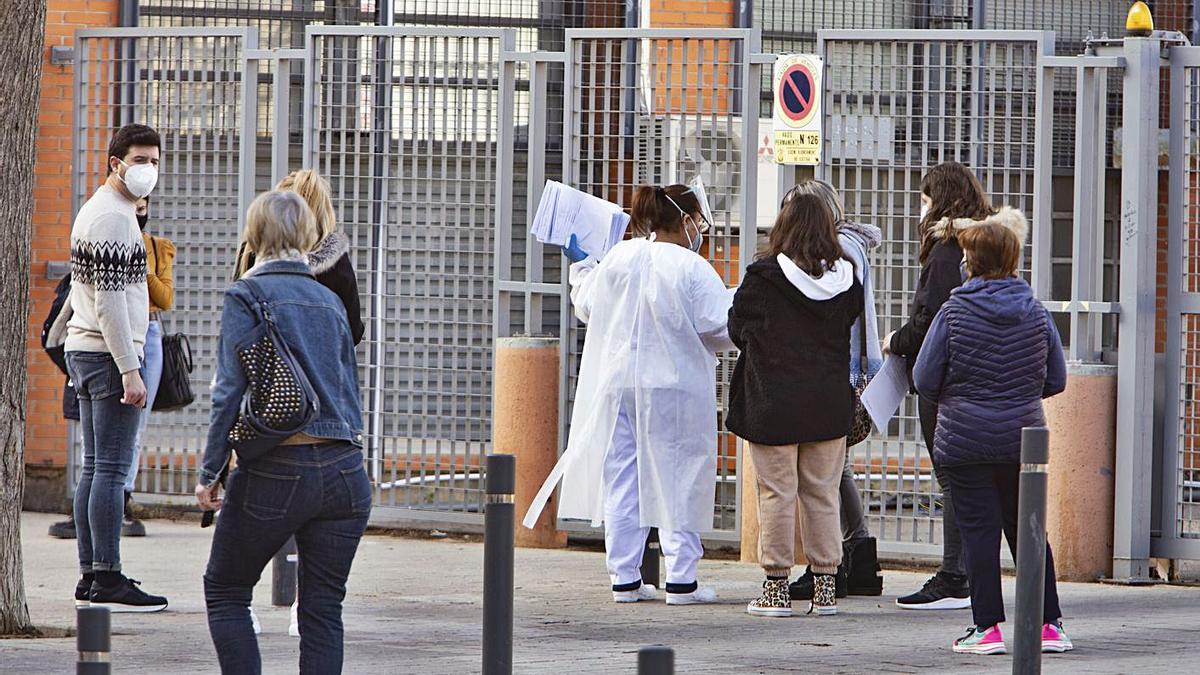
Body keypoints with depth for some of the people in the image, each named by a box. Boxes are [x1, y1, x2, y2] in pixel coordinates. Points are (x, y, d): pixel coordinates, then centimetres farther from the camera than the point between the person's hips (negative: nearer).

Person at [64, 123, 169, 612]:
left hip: (85, 351, 10)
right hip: (108, 353, -10)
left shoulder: (95, 211, 19)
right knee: (112, 469, -11)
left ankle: (90, 575, 10)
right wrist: (129, 369, -20)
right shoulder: (113, 217, -13)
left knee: (95, 469, 10)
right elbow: (109, 300, -19)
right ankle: (107, 579, -13)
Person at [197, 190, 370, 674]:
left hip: (276, 471, -5)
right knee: (323, 607, 8)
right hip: (344, 471, 5)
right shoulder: (330, 301, 14)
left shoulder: (246, 297, -3)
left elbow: (231, 391, -9)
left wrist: (210, 473, -4)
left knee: (225, 590, 11)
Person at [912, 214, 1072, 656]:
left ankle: (988, 627, -1)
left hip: (965, 438, -3)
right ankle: (1049, 624, 12)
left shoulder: (955, 312, -8)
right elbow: (1056, 379, 7)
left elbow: (925, 379, -5)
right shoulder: (1035, 313, 1)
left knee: (979, 531, 1)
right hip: (1023, 437, 3)